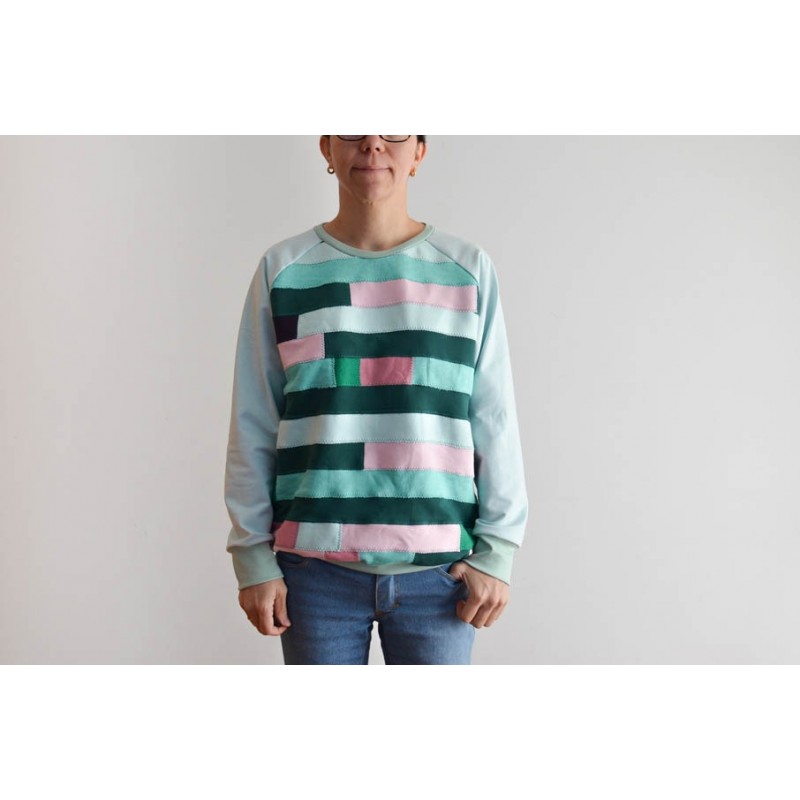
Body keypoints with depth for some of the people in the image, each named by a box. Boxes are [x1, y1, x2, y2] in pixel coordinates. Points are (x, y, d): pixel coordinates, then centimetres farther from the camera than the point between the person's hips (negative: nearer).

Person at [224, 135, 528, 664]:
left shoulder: (469, 269, 3)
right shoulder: (284, 269, 3)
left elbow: (495, 425, 4)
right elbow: (254, 427, 4)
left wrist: (497, 549, -1)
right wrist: (253, 556, 1)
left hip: (437, 566, 0)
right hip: (316, 567, 0)